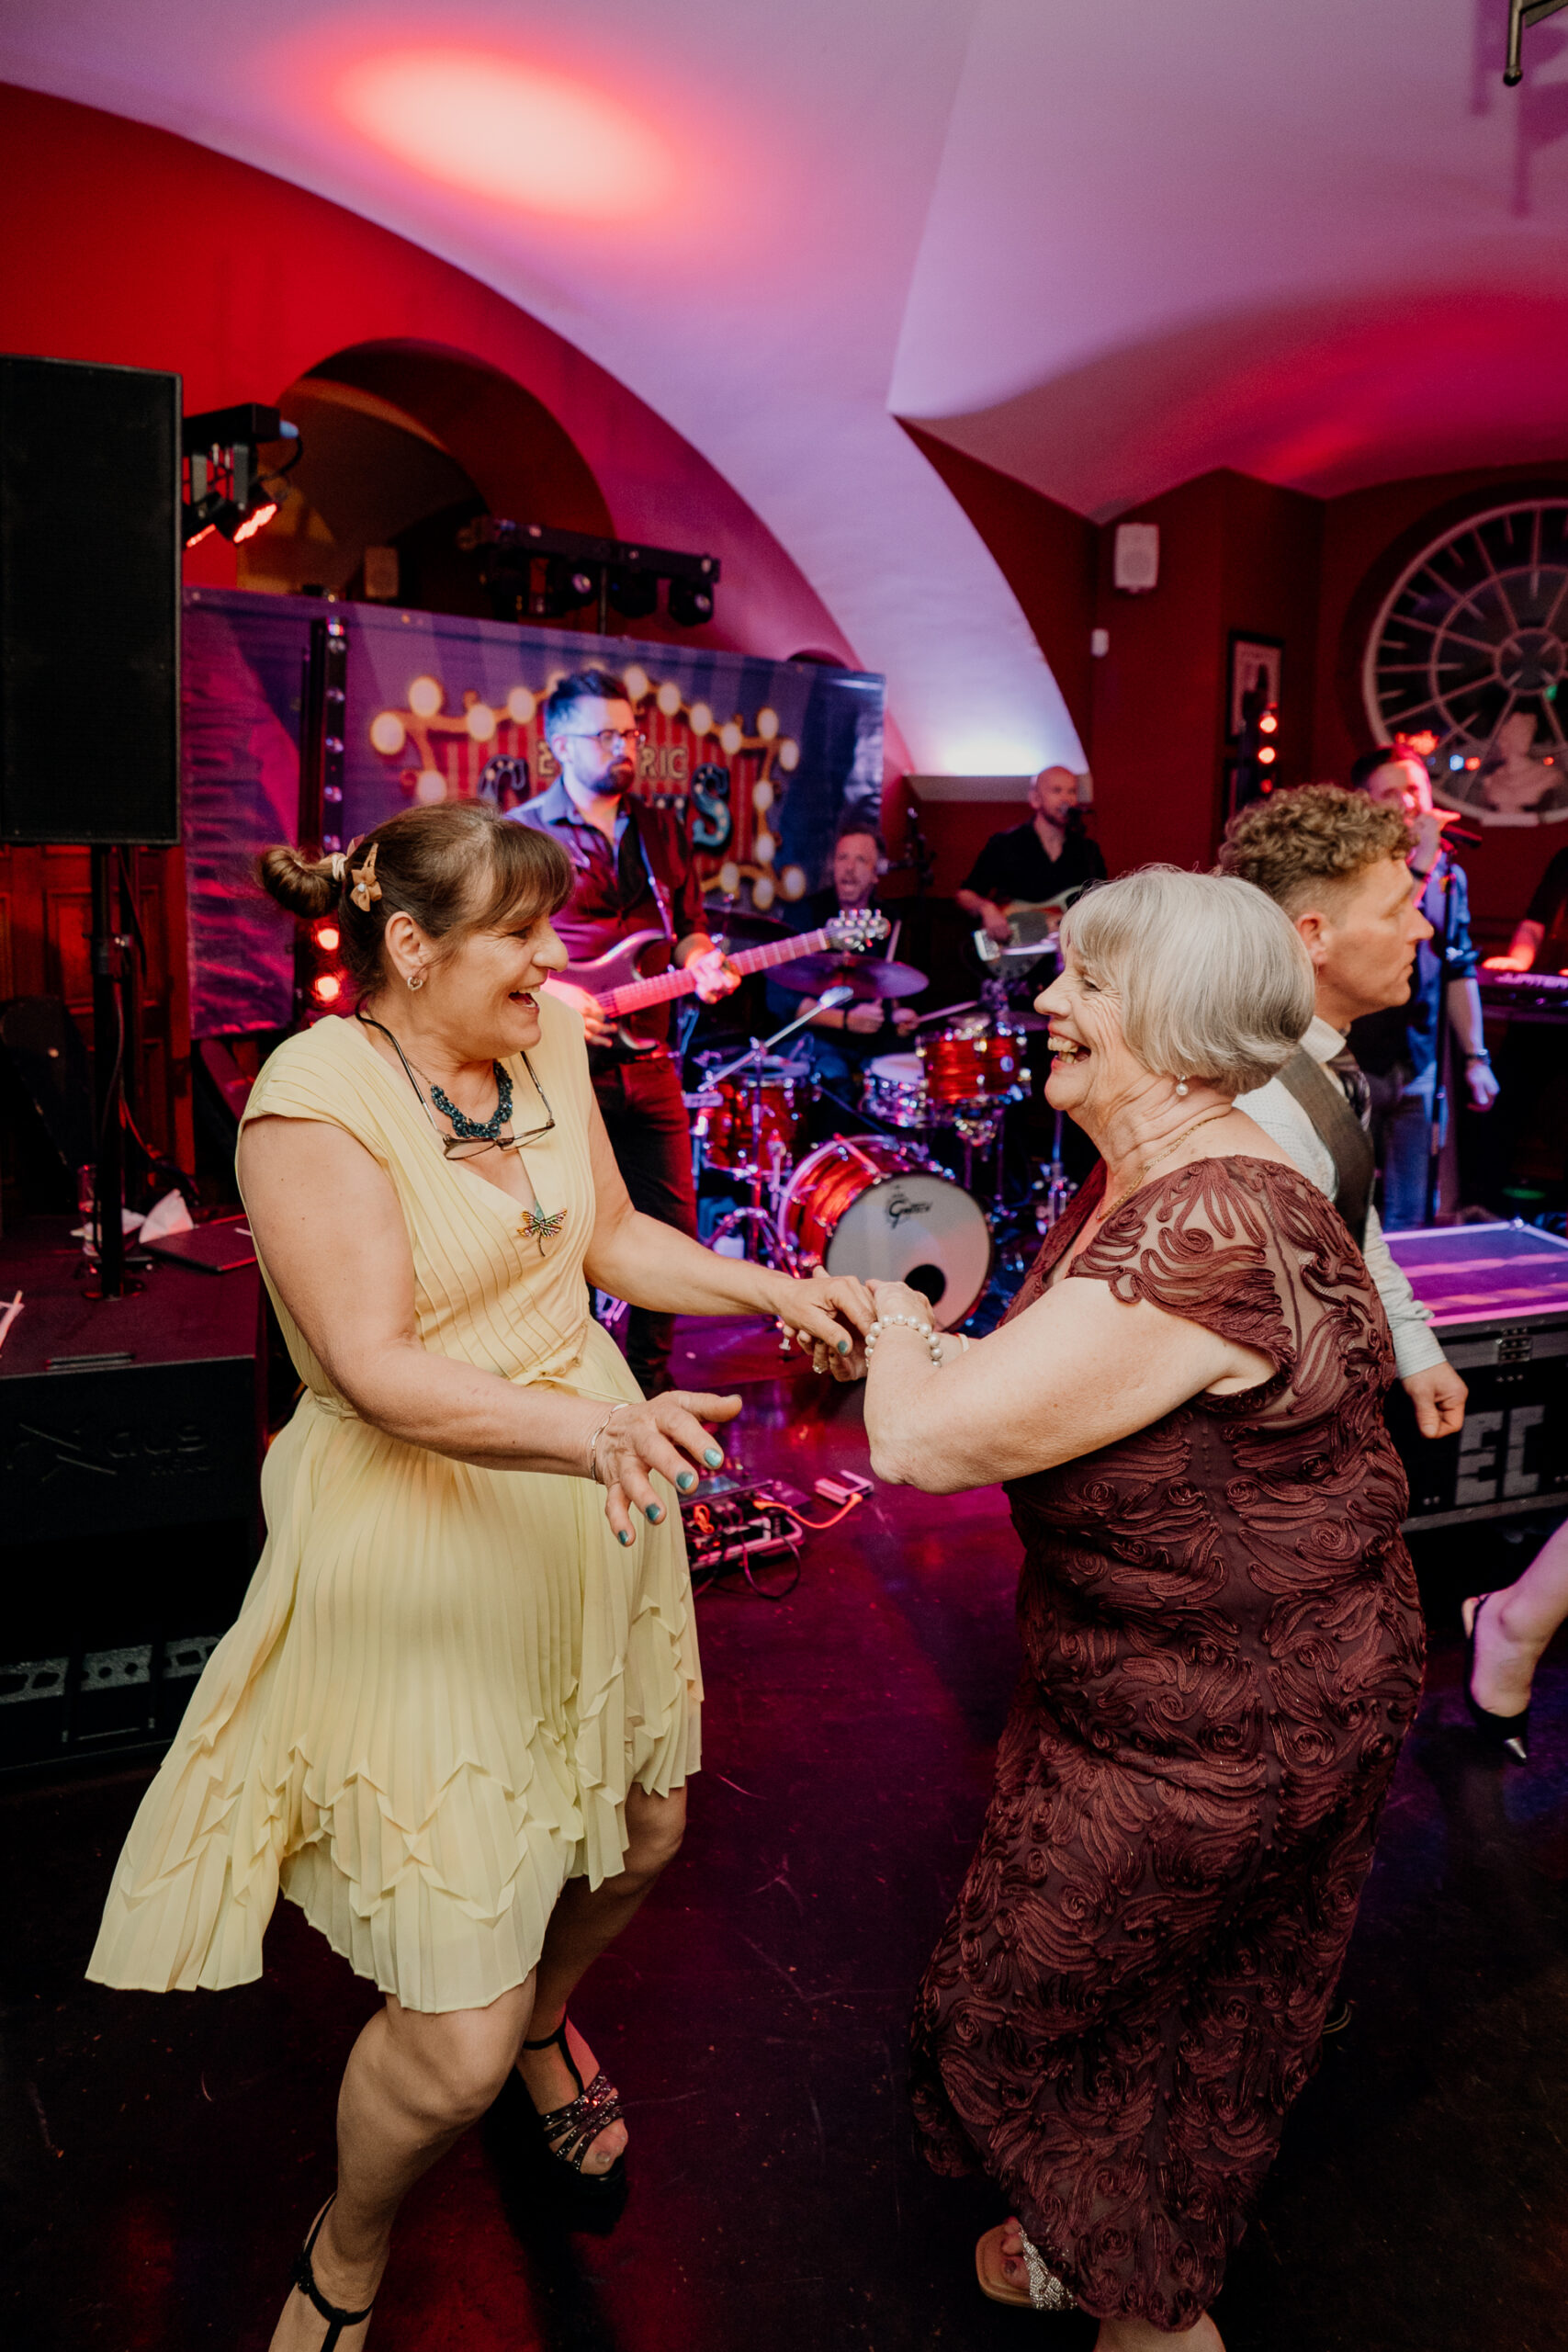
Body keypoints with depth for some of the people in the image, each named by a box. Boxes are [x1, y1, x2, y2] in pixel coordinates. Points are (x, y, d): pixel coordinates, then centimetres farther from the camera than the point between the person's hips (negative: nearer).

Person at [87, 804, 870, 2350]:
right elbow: (376, 1368, -27)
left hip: (588, 1514, 8)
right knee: (456, 2042, 1)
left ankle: (545, 2023, 61)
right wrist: (595, 1431, -41)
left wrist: (773, 1290, 0)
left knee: (640, 1835, 26)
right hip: (423, 1559, -7)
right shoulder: (314, 1096, -20)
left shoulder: (545, 1040, 1)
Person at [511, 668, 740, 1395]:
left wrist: (701, 964, -3)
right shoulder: (521, 834, -2)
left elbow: (688, 927, 19)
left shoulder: (661, 831, 14)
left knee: (672, 1231, 8)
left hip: (647, 1062, 5)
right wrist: (549, 992, -18)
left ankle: (649, 1376, 26)